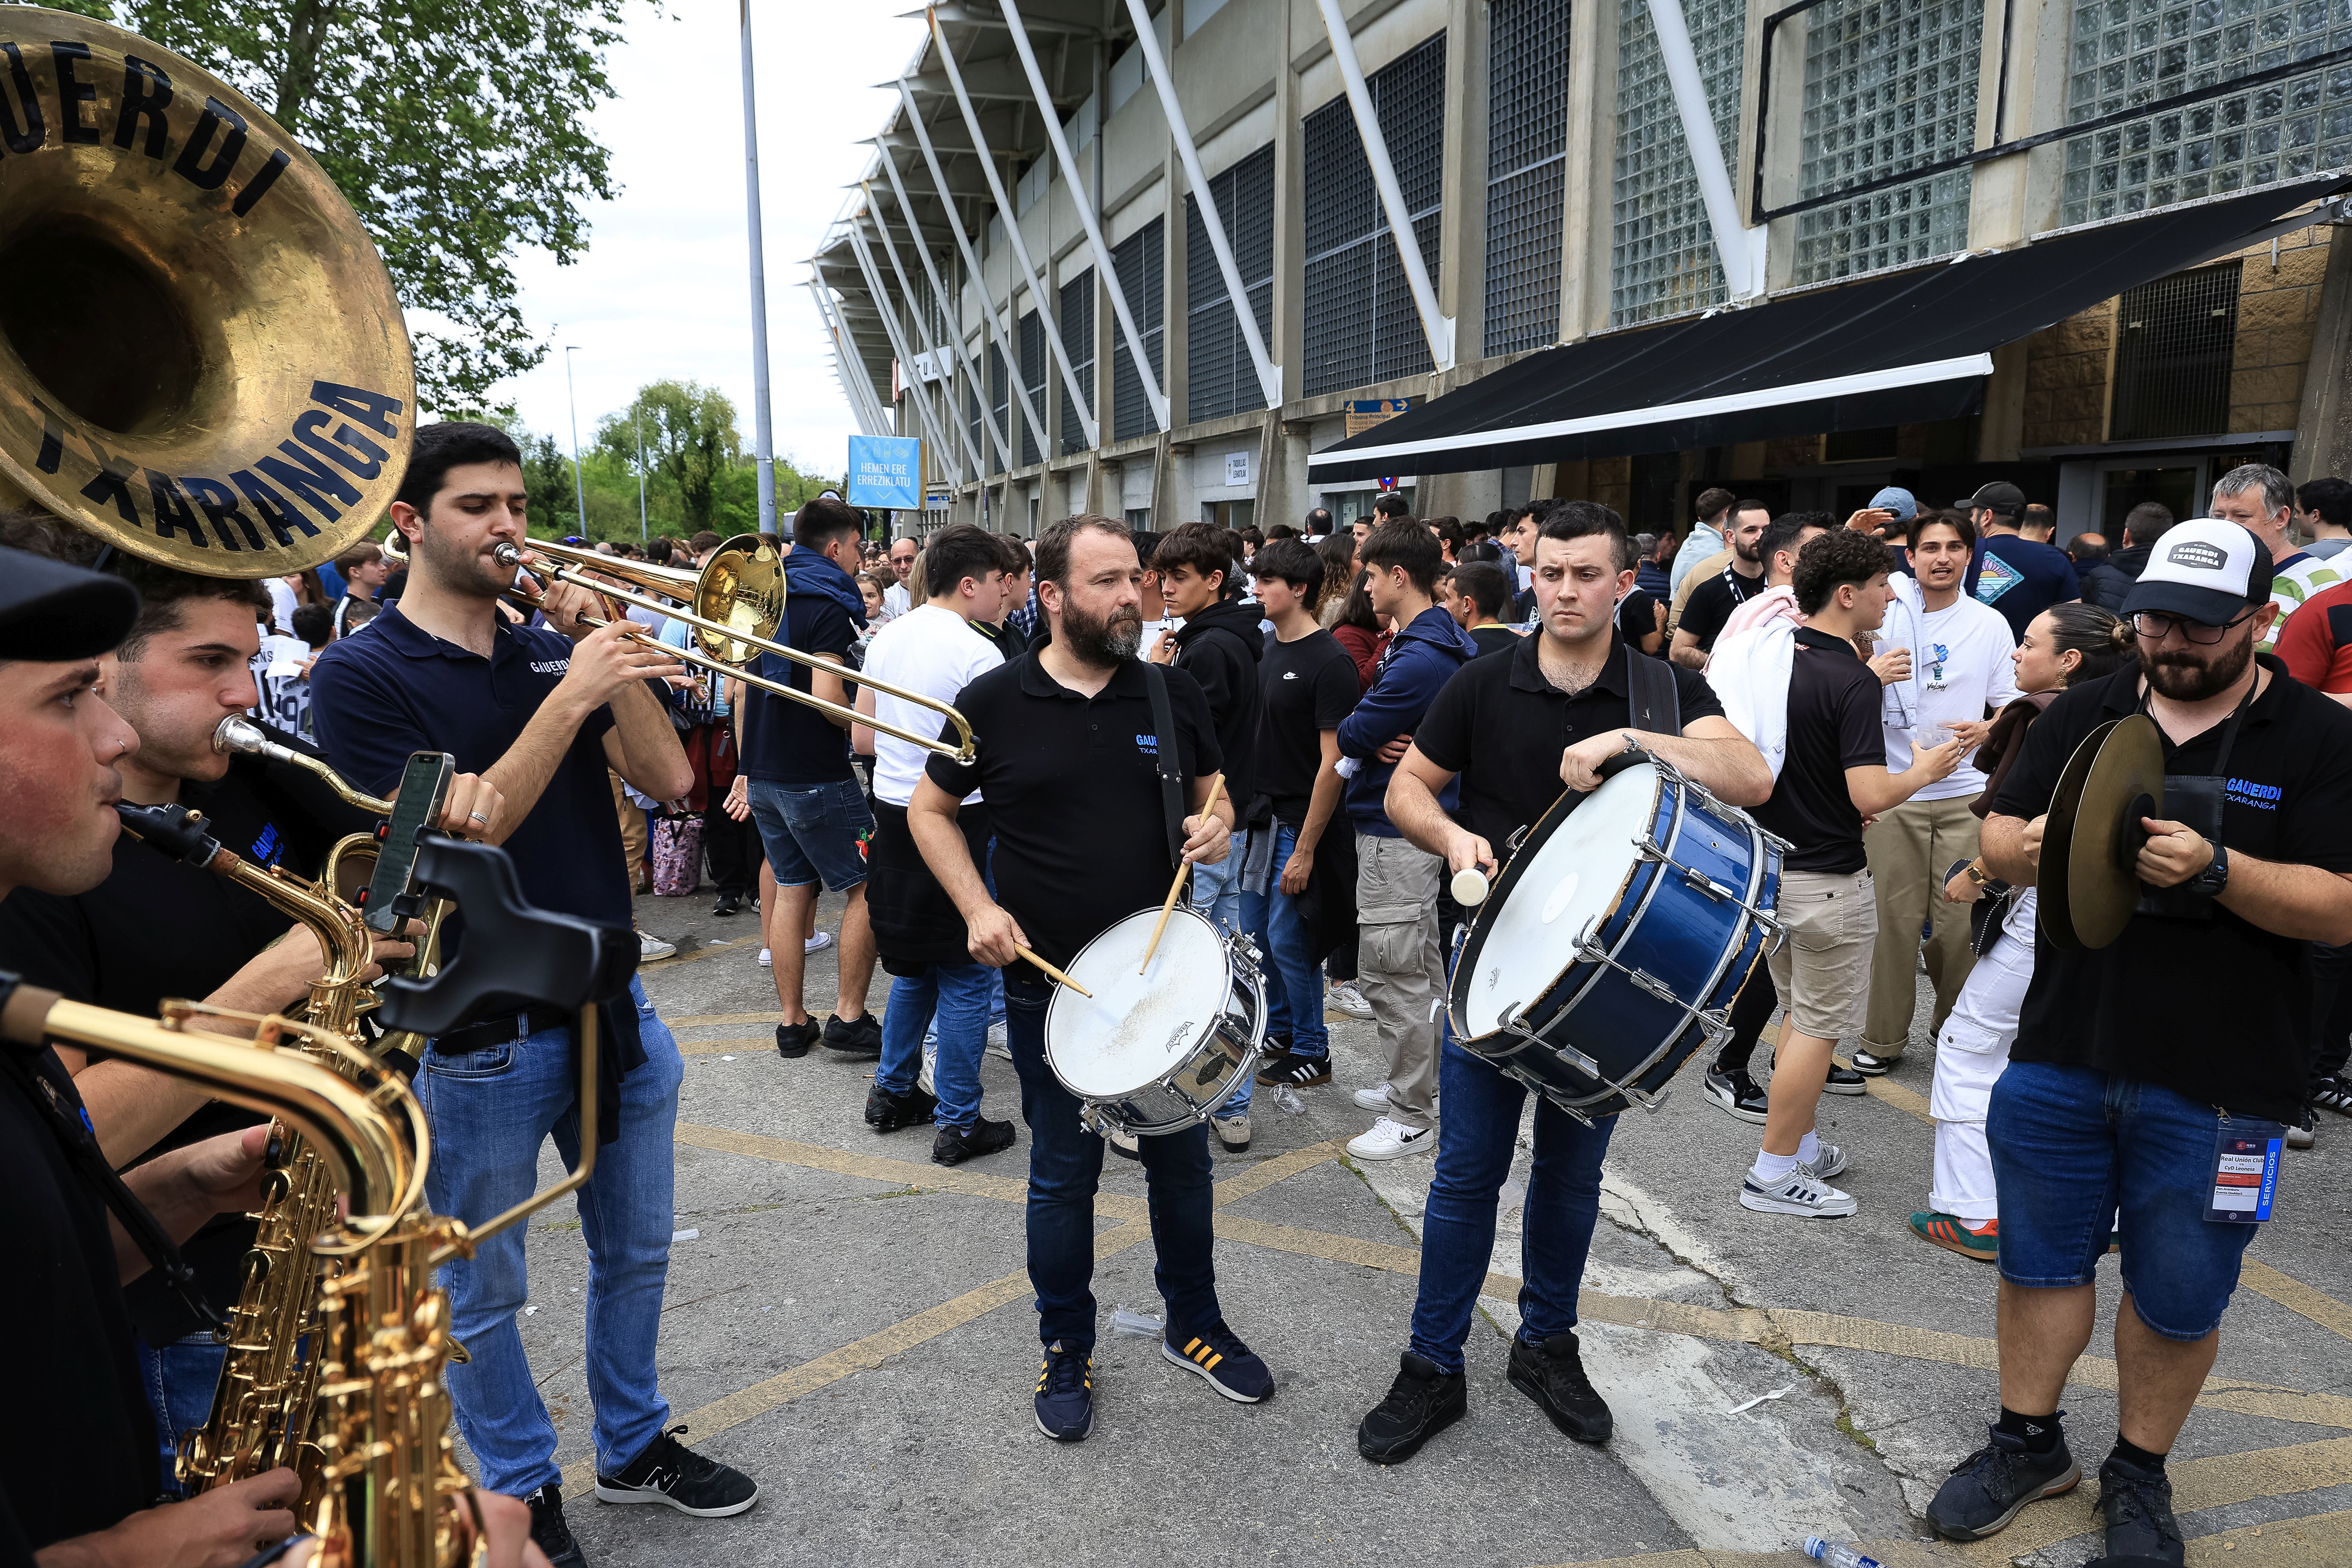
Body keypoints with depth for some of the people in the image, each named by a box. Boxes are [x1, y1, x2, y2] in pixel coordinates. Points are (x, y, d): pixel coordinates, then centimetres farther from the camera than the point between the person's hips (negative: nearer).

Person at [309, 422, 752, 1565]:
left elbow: (668, 779, -4)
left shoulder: (548, 651, 6)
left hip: (614, 1010, 5)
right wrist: (567, 699, -27)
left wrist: (605, 652, -14)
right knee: (481, 1294, 13)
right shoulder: (361, 676, -10)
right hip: (481, 1040, -5)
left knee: (635, 1253, 20)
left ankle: (633, 1445, 41)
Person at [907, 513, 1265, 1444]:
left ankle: (1194, 1324, 38)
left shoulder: (1175, 695, 0)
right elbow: (930, 810, 2)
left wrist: (1215, 826, -11)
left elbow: (1213, 793, 12)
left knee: (1181, 1159, 16)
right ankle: (1067, 1351, 31)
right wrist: (978, 907, -11)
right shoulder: (995, 702, -7)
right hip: (1050, 982, -2)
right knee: (1064, 1174, 11)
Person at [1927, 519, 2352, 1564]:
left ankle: (2139, 1473, 34)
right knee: (2041, 1259, 15)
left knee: (2179, 1296, 12)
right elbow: (1995, 840, 5)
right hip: (2061, 1054, 3)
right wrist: (2030, 846, -18)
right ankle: (2029, 1442, 34)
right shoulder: (2082, 715, 5)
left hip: (2214, 1083, -2)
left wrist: (2216, 869, -27)